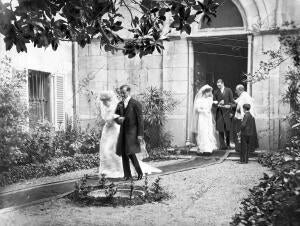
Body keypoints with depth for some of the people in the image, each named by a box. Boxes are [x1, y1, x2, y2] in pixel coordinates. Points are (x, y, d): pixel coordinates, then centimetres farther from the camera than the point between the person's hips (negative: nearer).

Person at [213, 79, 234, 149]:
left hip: (227, 112, -1)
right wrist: (218, 105, -12)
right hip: (219, 112, 1)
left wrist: (231, 111, -7)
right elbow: (214, 103, 8)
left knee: (227, 129, 0)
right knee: (220, 130, -4)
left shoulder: (228, 90, 7)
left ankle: (228, 144, 13)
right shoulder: (216, 92, 11)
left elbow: (231, 101, 4)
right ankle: (222, 145, 0)